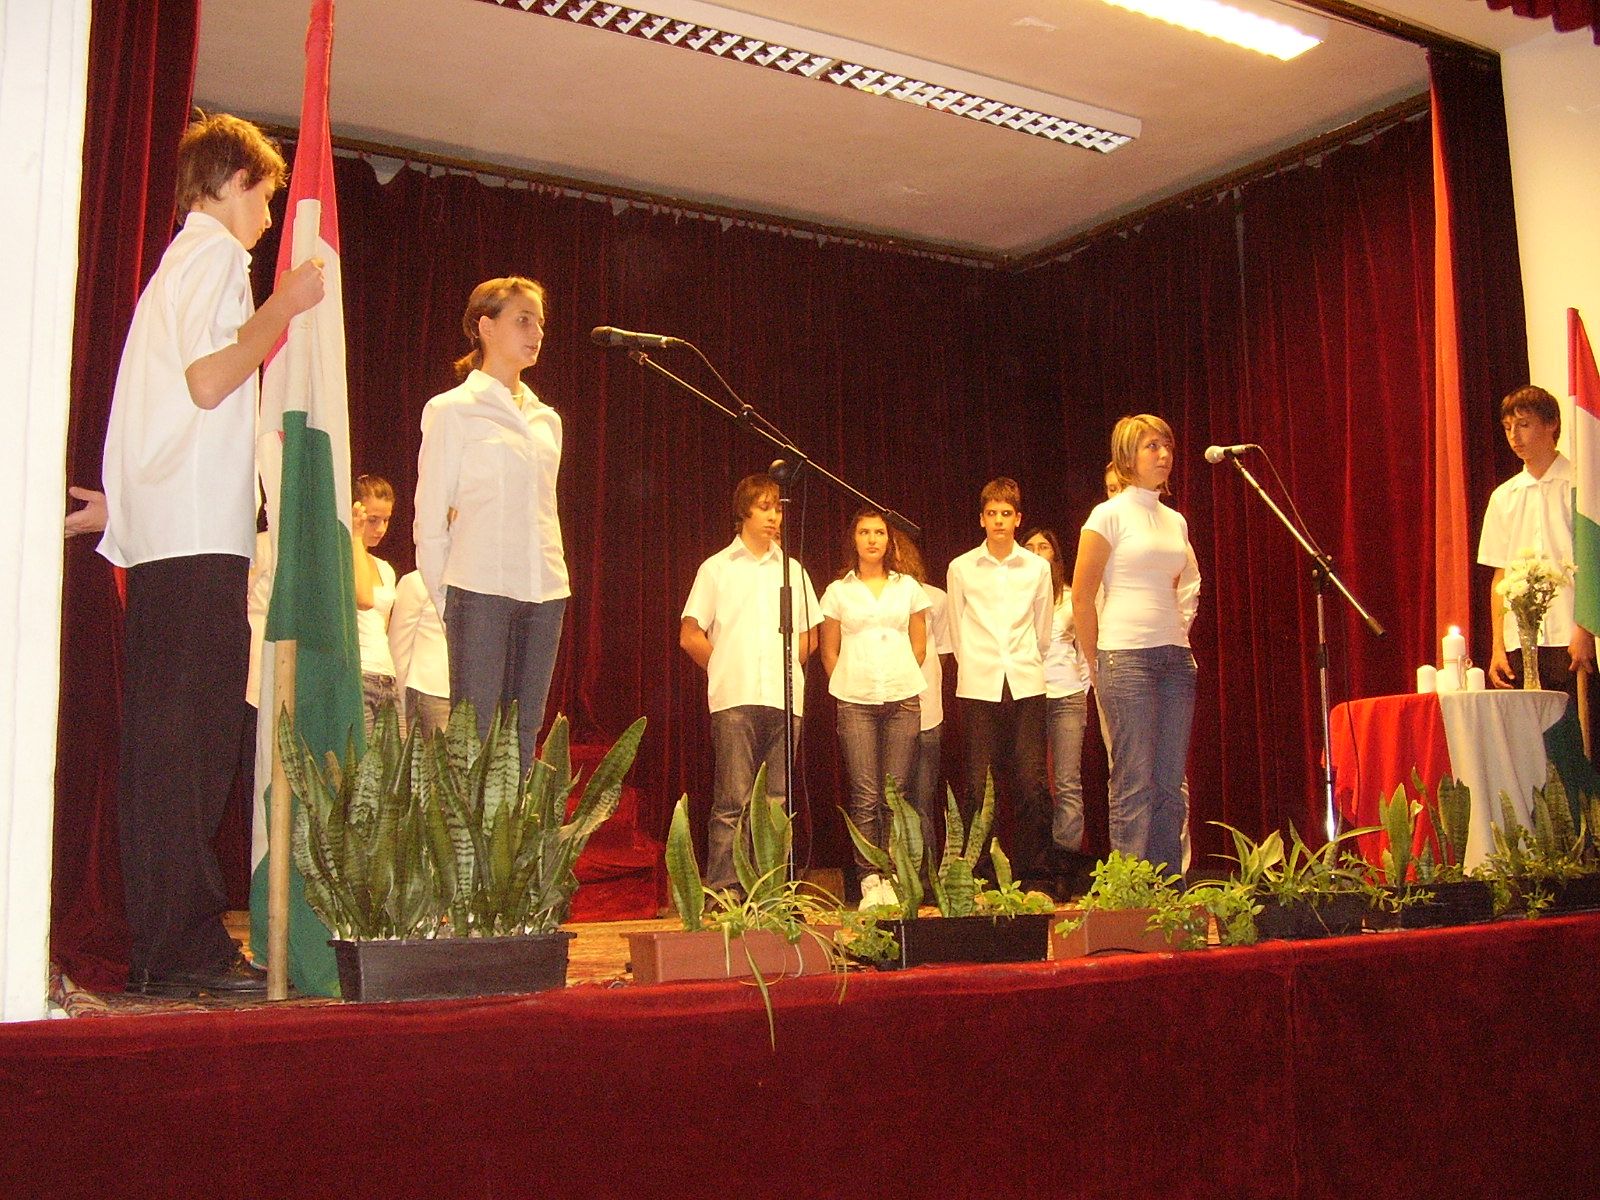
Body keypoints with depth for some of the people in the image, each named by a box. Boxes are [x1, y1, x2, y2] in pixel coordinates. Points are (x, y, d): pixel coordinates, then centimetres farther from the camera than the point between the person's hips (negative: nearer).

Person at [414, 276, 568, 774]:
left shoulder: (546, 419, 17)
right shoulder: (451, 410, 3)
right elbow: (431, 516, 2)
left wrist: (552, 578, 12)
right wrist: (445, 597, 0)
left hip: (544, 591, 5)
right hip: (480, 587, -5)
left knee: (524, 733, 4)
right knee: (476, 734, -6)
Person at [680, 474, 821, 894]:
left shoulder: (793, 571, 18)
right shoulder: (717, 568, 10)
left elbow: (809, 637, 24)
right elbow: (690, 636, 7)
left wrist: (787, 670, 12)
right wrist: (725, 671, 5)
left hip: (784, 699, 3)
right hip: (734, 700, -3)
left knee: (776, 802, 2)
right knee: (733, 801, -8)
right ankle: (722, 890, -7)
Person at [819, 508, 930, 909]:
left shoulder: (908, 587, 13)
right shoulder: (838, 591, 10)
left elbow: (919, 644, 17)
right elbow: (829, 651, 13)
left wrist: (901, 680, 11)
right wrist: (848, 685, 6)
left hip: (902, 699, 1)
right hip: (855, 701, -1)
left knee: (895, 793, -2)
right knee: (865, 795, -6)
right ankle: (868, 879, -3)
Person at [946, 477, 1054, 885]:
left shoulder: (1037, 567, 10)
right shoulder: (960, 568, 8)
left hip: (1026, 685, 1)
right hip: (979, 687, -1)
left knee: (1032, 782, -3)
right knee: (979, 786, -2)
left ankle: (1036, 878, 3)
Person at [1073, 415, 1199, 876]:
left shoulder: (1175, 521, 15)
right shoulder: (1109, 515, -3)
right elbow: (1082, 595, -4)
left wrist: (1178, 632, 15)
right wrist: (1098, 665, 0)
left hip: (1175, 657, 6)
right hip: (1126, 658, -6)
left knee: (1170, 783, 4)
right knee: (1135, 785, -6)